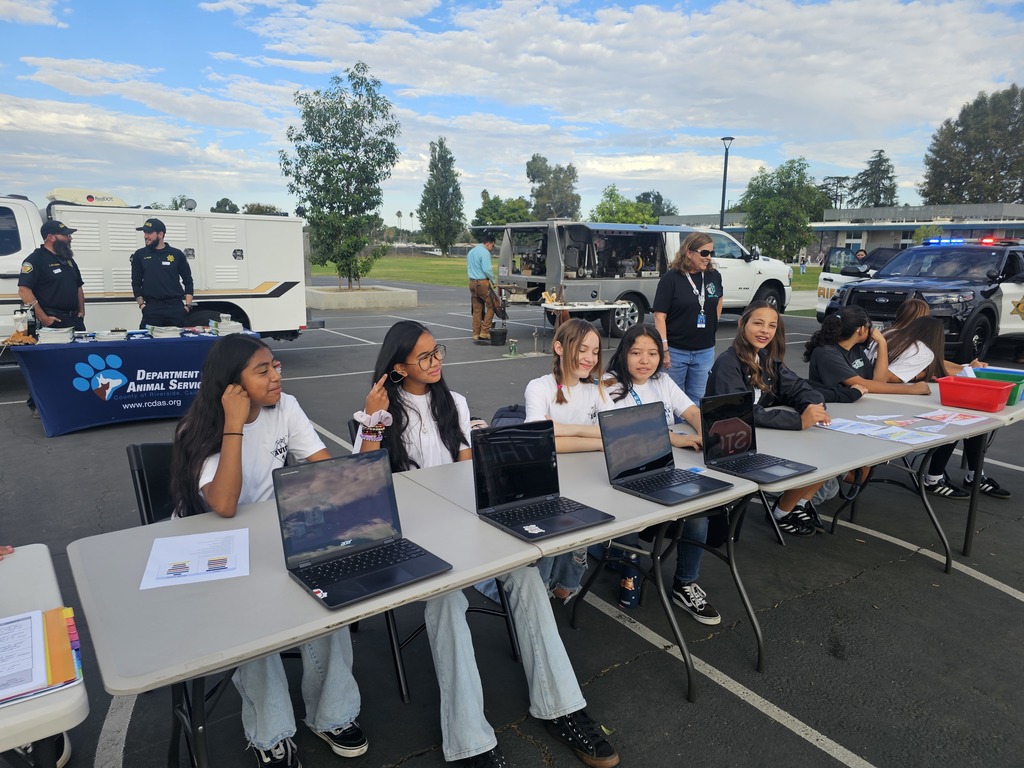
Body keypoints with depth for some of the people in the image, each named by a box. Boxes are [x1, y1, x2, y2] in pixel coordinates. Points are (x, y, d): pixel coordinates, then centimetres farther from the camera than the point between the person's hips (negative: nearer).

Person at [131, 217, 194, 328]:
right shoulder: (140, 255, 10)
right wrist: (141, 304, -1)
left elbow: (188, 281, 10)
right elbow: (136, 283, 10)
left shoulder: (177, 254, 8)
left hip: (176, 307, 0)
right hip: (152, 308, 0)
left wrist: (188, 305, 0)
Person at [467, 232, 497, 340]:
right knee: (491, 306, -1)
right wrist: (493, 280, -5)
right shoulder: (484, 252, -11)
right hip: (482, 282, -9)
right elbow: (487, 269, -18)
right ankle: (484, 331, -6)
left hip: (472, 282, 9)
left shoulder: (471, 251, 18)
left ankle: (476, 333, 11)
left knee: (477, 309, 11)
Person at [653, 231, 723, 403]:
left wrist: (713, 325, 15)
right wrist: (664, 349, -20)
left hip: (705, 351, 5)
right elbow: (660, 316, -14)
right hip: (676, 351, -4)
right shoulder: (671, 278, -12)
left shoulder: (714, 276, 3)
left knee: (698, 399, 14)